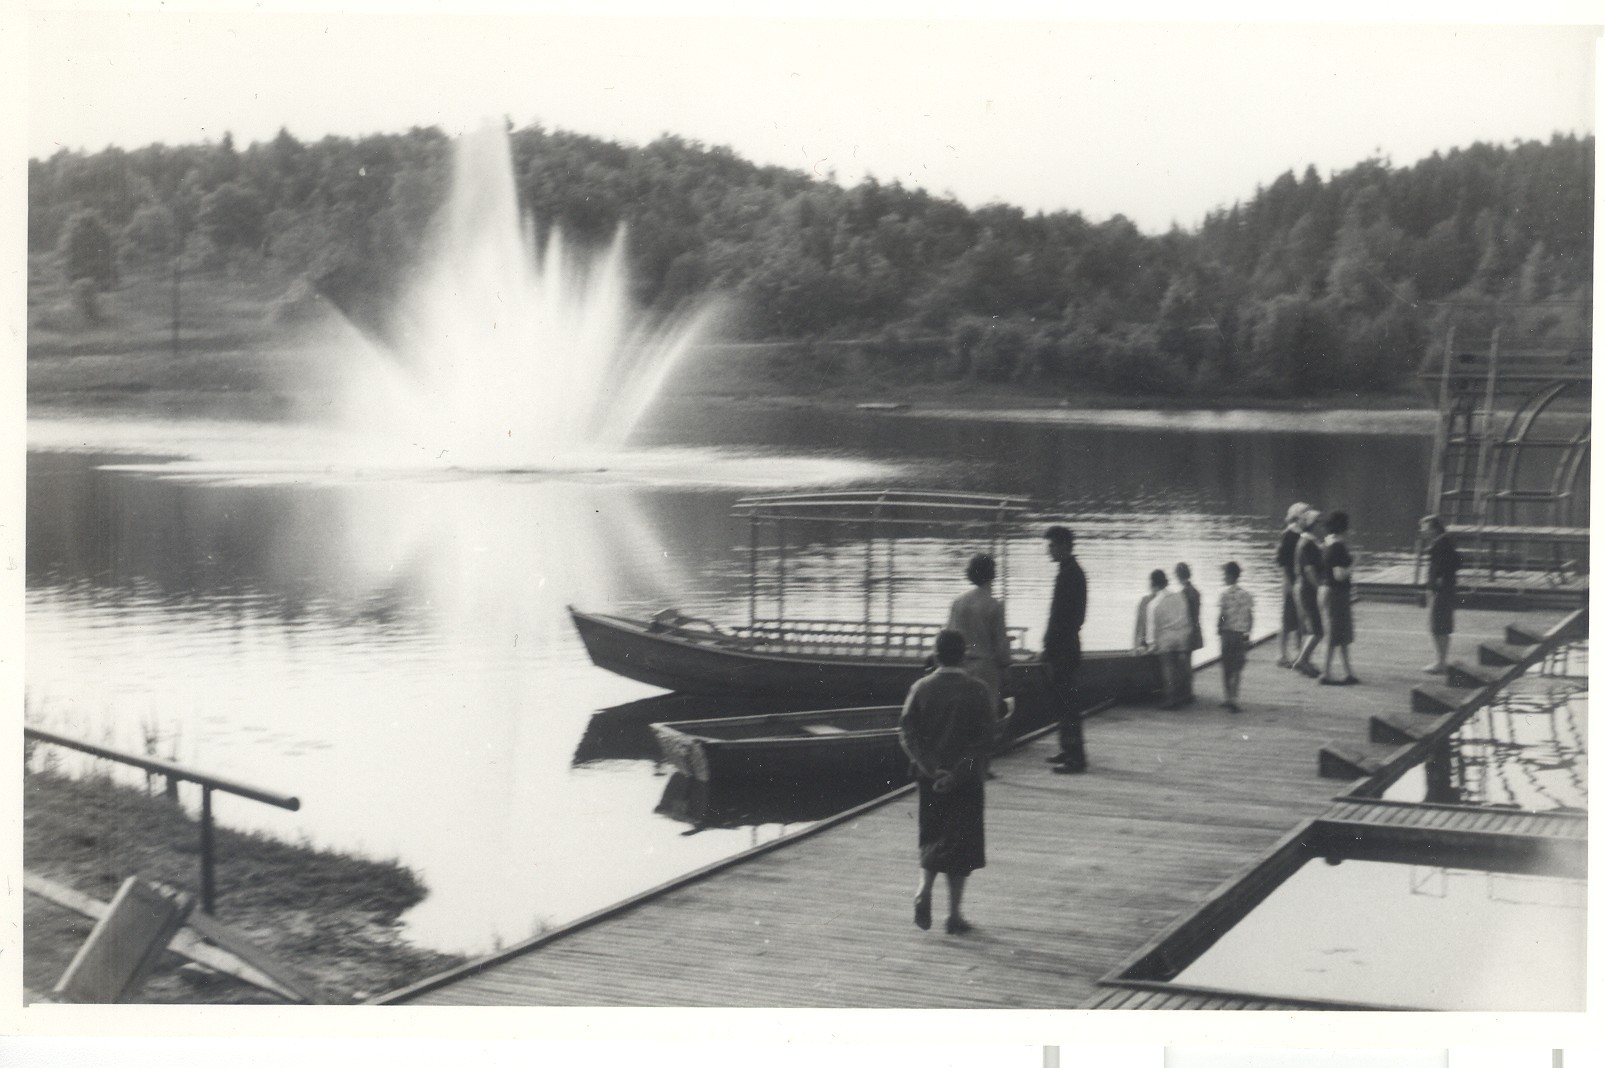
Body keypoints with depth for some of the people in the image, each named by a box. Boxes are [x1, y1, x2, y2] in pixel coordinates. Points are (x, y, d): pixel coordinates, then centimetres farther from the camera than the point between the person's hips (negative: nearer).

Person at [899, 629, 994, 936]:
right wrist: (958, 773, -13)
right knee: (961, 843, 6)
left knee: (931, 838, 18)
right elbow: (984, 739, -13)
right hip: (966, 782, -2)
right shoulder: (977, 691, -7)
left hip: (930, 777, 2)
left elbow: (906, 731, -7)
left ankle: (924, 889, -5)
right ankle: (955, 914, 7)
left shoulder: (921, 688, -2)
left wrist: (929, 768, -9)